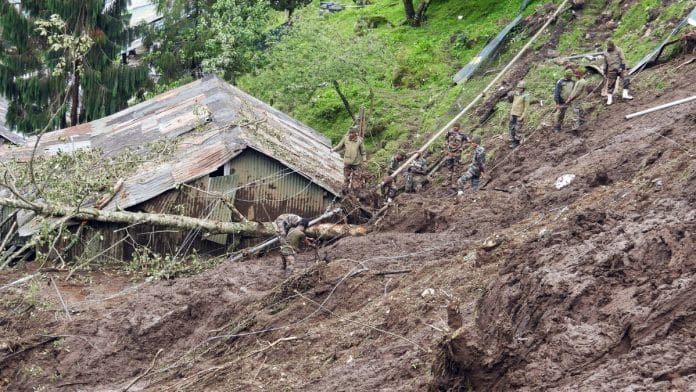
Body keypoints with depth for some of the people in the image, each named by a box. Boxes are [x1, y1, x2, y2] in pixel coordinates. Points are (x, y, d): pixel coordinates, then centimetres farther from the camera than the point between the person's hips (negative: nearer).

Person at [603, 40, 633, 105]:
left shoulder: (618, 50, -1)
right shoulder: (606, 53, 11)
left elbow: (622, 59, -6)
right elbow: (605, 63, 18)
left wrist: (622, 67, -17)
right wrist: (605, 72, 17)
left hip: (620, 69, -3)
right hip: (611, 71, 3)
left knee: (626, 80, -22)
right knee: (610, 85, 3)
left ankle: (625, 94, -21)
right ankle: (609, 99, 10)